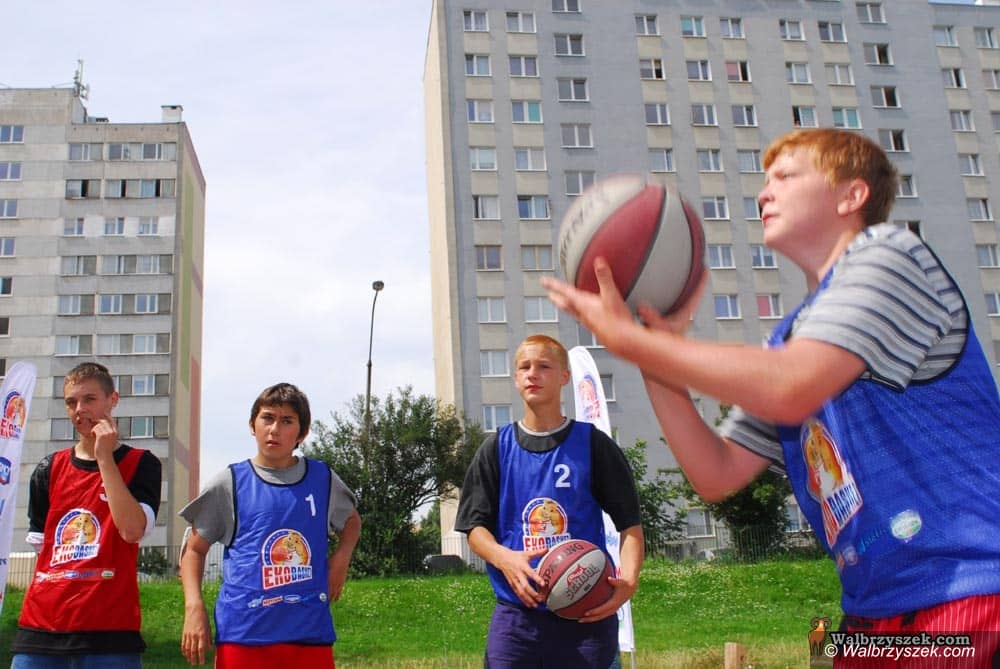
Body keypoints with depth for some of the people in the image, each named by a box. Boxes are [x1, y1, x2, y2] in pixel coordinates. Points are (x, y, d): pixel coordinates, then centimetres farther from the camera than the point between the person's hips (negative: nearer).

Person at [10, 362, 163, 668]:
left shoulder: (140, 464, 2)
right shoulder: (49, 469, 13)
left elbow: (132, 530, -13)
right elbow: (40, 547, 18)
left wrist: (104, 458, -10)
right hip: (41, 624, 4)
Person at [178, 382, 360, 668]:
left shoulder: (323, 479, 8)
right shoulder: (230, 483, 2)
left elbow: (352, 520, 28)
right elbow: (194, 549, 9)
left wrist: (341, 557, 8)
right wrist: (194, 607, -5)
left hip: (310, 634, 2)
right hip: (244, 633, -2)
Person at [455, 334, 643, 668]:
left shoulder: (593, 444, 4)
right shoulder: (497, 448, 9)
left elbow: (630, 523, 4)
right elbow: (475, 525, 7)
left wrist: (629, 579, -15)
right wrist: (505, 558, -15)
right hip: (515, 618, 1)